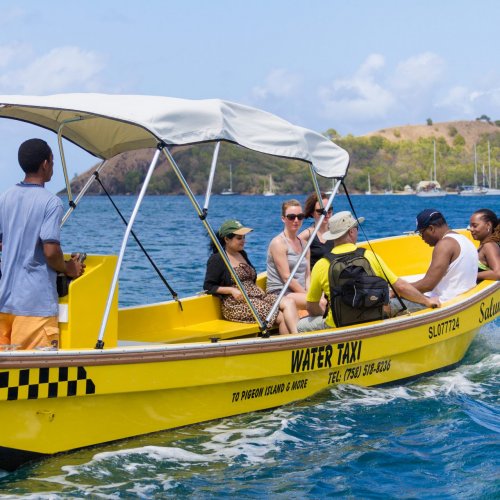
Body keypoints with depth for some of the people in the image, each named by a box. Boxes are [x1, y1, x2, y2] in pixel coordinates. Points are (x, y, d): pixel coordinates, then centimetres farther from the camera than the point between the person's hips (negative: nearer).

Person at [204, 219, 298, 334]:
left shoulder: (242, 255, 24)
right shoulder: (216, 260, -1)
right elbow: (208, 286, -6)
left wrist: (262, 292, 9)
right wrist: (232, 290, -16)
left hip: (257, 297, 8)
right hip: (236, 304, -8)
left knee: (289, 303, -20)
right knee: (281, 317, -25)